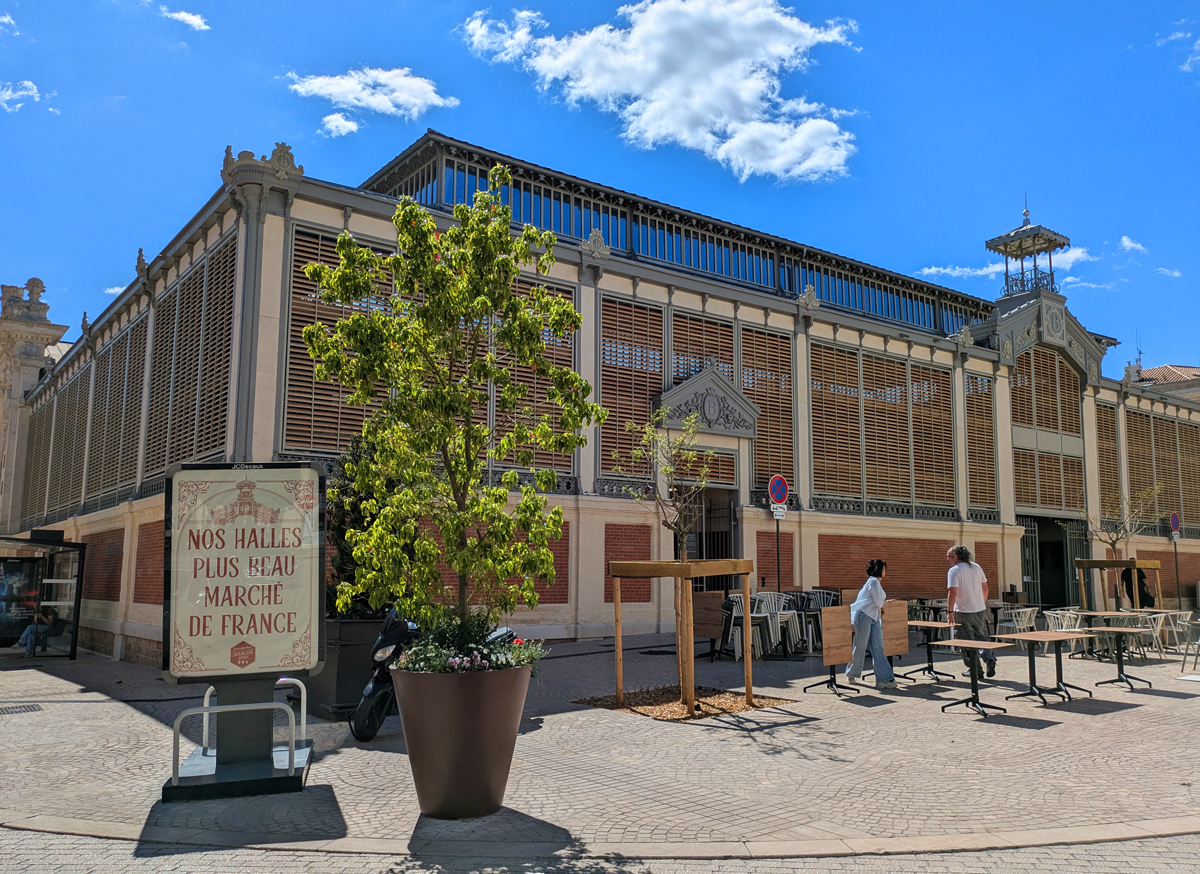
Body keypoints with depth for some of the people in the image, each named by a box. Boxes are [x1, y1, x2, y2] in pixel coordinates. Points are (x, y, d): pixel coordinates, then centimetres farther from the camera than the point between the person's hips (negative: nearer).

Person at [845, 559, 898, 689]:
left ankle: (883, 679, -4)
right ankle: (851, 675, 18)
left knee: (878, 648, 0)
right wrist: (885, 602, 2)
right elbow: (878, 602, -17)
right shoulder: (873, 581, -13)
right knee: (860, 648, 1)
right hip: (863, 616, -9)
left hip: (874, 618, 9)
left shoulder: (876, 582, 18)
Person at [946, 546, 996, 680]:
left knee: (966, 641, 7)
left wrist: (949, 611, -17)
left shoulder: (954, 571, -15)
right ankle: (990, 658, -1)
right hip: (980, 610, 6)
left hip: (963, 612, -6)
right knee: (982, 638, 17)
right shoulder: (977, 567, 6)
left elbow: (952, 592, -23)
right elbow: (985, 587, 14)